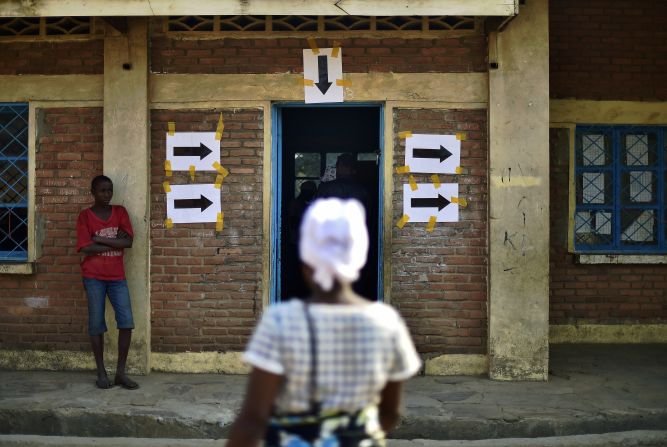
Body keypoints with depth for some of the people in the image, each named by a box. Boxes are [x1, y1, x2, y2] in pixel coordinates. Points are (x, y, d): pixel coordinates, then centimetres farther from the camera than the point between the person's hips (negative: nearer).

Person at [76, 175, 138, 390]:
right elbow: (86, 248, -12)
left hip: (117, 276, 3)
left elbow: (128, 242, -4)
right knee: (96, 325, 2)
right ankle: (101, 373, 13)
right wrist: (115, 242, -9)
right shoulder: (85, 215, -1)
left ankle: (121, 372, 6)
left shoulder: (120, 212, 7)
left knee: (127, 323, -4)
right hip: (94, 277, -2)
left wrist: (100, 239, -11)